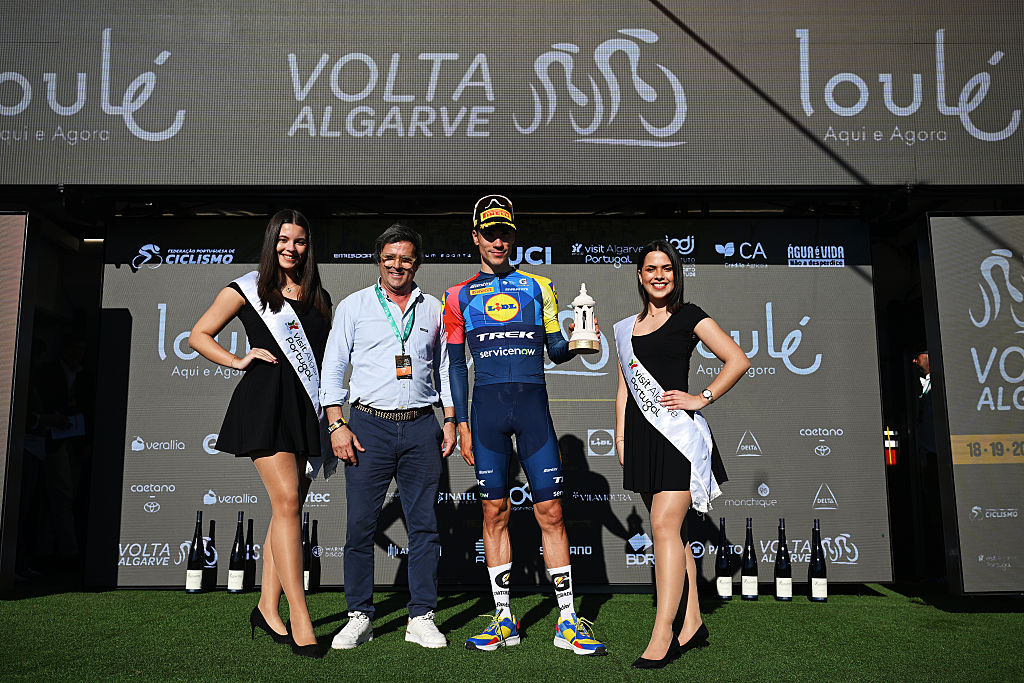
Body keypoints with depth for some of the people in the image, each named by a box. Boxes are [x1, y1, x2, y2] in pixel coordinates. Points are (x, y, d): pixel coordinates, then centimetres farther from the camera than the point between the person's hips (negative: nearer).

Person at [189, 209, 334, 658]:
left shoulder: (319, 298, 18)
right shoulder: (248, 289, 7)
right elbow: (198, 336, 11)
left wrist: (333, 415, 14)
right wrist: (239, 361, -3)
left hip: (307, 407, 5)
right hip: (265, 401, -5)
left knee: (289, 507, 6)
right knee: (287, 501, -14)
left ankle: (268, 608, 17)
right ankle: (299, 618, -12)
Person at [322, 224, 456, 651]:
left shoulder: (433, 309, 13)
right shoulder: (354, 306, 8)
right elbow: (333, 367, 5)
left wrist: (450, 421, 9)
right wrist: (337, 425, -4)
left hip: (421, 427, 2)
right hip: (369, 425, -1)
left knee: (424, 523, 3)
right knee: (361, 524, 0)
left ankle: (422, 618, 12)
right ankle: (359, 616, 14)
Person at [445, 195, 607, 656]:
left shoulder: (538, 286, 12)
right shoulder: (460, 295, 11)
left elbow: (556, 352, 12)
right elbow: (457, 364, 10)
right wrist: (461, 423, 3)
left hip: (532, 403, 0)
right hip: (487, 406, 0)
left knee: (550, 511, -1)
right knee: (494, 510, 4)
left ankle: (567, 622, 8)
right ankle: (504, 621, 16)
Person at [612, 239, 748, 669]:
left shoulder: (688, 317, 1)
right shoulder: (627, 328, 16)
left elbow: (738, 360, -3)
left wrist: (702, 399, -8)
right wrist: (621, 436, 12)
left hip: (677, 430, -6)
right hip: (642, 435, 6)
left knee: (664, 524, -13)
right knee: (672, 529, 10)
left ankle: (663, 636, -9)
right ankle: (693, 625, 20)